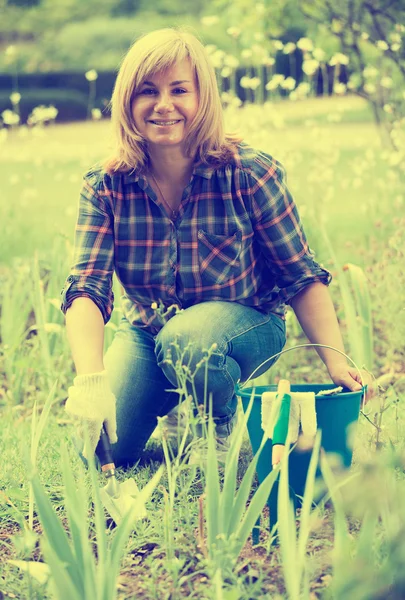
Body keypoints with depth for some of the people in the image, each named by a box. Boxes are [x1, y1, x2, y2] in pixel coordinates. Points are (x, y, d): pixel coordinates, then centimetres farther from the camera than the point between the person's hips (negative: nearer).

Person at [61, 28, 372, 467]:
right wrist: (91, 381, -39)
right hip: (145, 333, 3)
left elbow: (301, 277, -11)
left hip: (244, 324, -2)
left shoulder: (250, 174, -18)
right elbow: (86, 288, -22)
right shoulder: (105, 187, -14)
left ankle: (225, 420, -3)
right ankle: (174, 406, 17)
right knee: (98, 446, -18)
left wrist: (336, 361, -21)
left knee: (184, 342, -38)